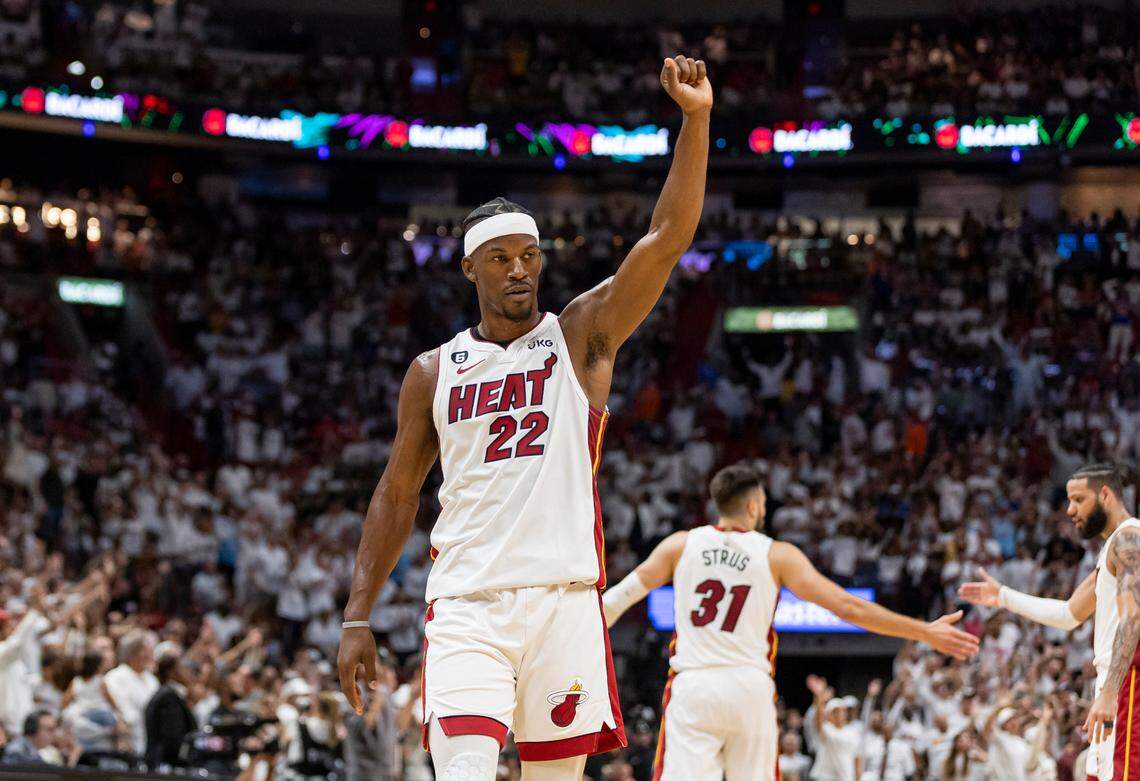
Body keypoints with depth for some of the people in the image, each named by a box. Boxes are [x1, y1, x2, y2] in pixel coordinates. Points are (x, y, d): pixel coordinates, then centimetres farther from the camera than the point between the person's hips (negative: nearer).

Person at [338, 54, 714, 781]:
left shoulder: (582, 336, 6)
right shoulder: (435, 371, 12)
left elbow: (669, 236, -5)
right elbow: (397, 495, 16)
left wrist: (695, 120, -16)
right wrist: (358, 616, 10)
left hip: (563, 597, 0)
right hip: (466, 604, 0)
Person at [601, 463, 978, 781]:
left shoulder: (680, 545, 5)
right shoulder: (776, 555, 1)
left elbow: (620, 597, 7)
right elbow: (849, 608, -3)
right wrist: (927, 633, 2)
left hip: (692, 685, 0)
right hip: (750, 686, 0)